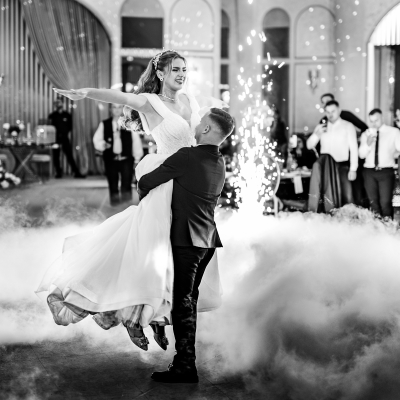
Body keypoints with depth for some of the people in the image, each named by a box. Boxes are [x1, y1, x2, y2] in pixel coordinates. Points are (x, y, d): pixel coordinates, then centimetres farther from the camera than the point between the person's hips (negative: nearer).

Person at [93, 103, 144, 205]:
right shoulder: (104, 124, 6)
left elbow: (136, 141, 4)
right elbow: (96, 140, 8)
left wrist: (137, 158, 1)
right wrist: (103, 145, -14)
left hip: (126, 160, -1)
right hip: (110, 160, 1)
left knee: (126, 185, -4)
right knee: (113, 185, 4)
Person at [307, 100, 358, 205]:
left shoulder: (348, 126, 2)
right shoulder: (321, 127, 12)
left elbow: (354, 148, -2)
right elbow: (309, 145, 7)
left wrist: (353, 169, -11)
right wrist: (317, 134, -12)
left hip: (342, 166, -3)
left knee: (347, 198, -11)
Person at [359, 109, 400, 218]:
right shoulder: (366, 134, 12)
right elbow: (362, 155, 3)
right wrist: (367, 144, -14)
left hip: (386, 172, -3)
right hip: (369, 172, 3)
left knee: (385, 202, -12)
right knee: (373, 202, 5)